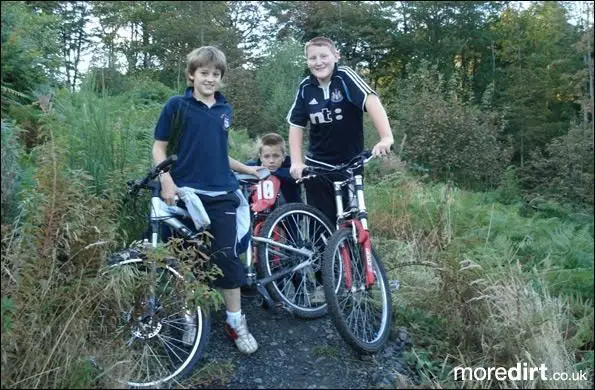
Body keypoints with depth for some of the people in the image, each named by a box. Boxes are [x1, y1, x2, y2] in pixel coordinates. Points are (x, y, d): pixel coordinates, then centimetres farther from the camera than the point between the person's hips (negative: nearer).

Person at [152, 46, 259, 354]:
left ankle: (235, 321, 14)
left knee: (227, 257, 2)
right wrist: (166, 181, -14)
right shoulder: (177, 105, -1)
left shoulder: (225, 110, 11)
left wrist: (247, 169, 22)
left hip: (221, 195, 3)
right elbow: (159, 147, -1)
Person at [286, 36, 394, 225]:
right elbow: (296, 125, 1)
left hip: (350, 164, -2)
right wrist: (296, 162, -11)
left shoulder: (345, 76, -14)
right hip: (317, 166, 2)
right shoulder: (305, 87, -2)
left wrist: (386, 137, -45)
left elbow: (371, 100, -29)